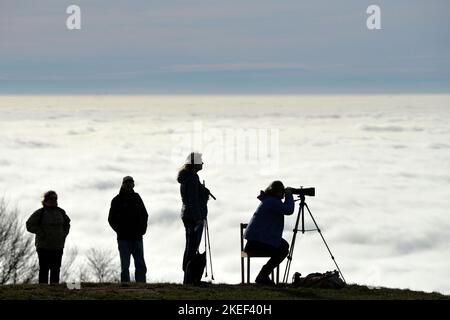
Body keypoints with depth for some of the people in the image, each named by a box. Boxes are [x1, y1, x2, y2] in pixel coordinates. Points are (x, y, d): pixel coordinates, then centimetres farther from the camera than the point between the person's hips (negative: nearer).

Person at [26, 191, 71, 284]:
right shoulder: (40, 213, -5)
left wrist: (64, 234, 13)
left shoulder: (61, 212, 11)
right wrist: (41, 233, -13)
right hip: (44, 246, -5)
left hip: (58, 246, 5)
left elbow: (67, 223, 28)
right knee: (44, 269, -5)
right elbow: (30, 225, -6)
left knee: (56, 269, 5)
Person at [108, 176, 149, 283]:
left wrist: (142, 229, 7)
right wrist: (120, 231, -6)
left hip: (137, 238, 3)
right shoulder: (117, 200, 4)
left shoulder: (137, 198, 13)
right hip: (124, 238, -3)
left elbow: (145, 215, 21)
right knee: (125, 267, -3)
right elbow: (111, 219, 4)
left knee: (140, 265, -1)